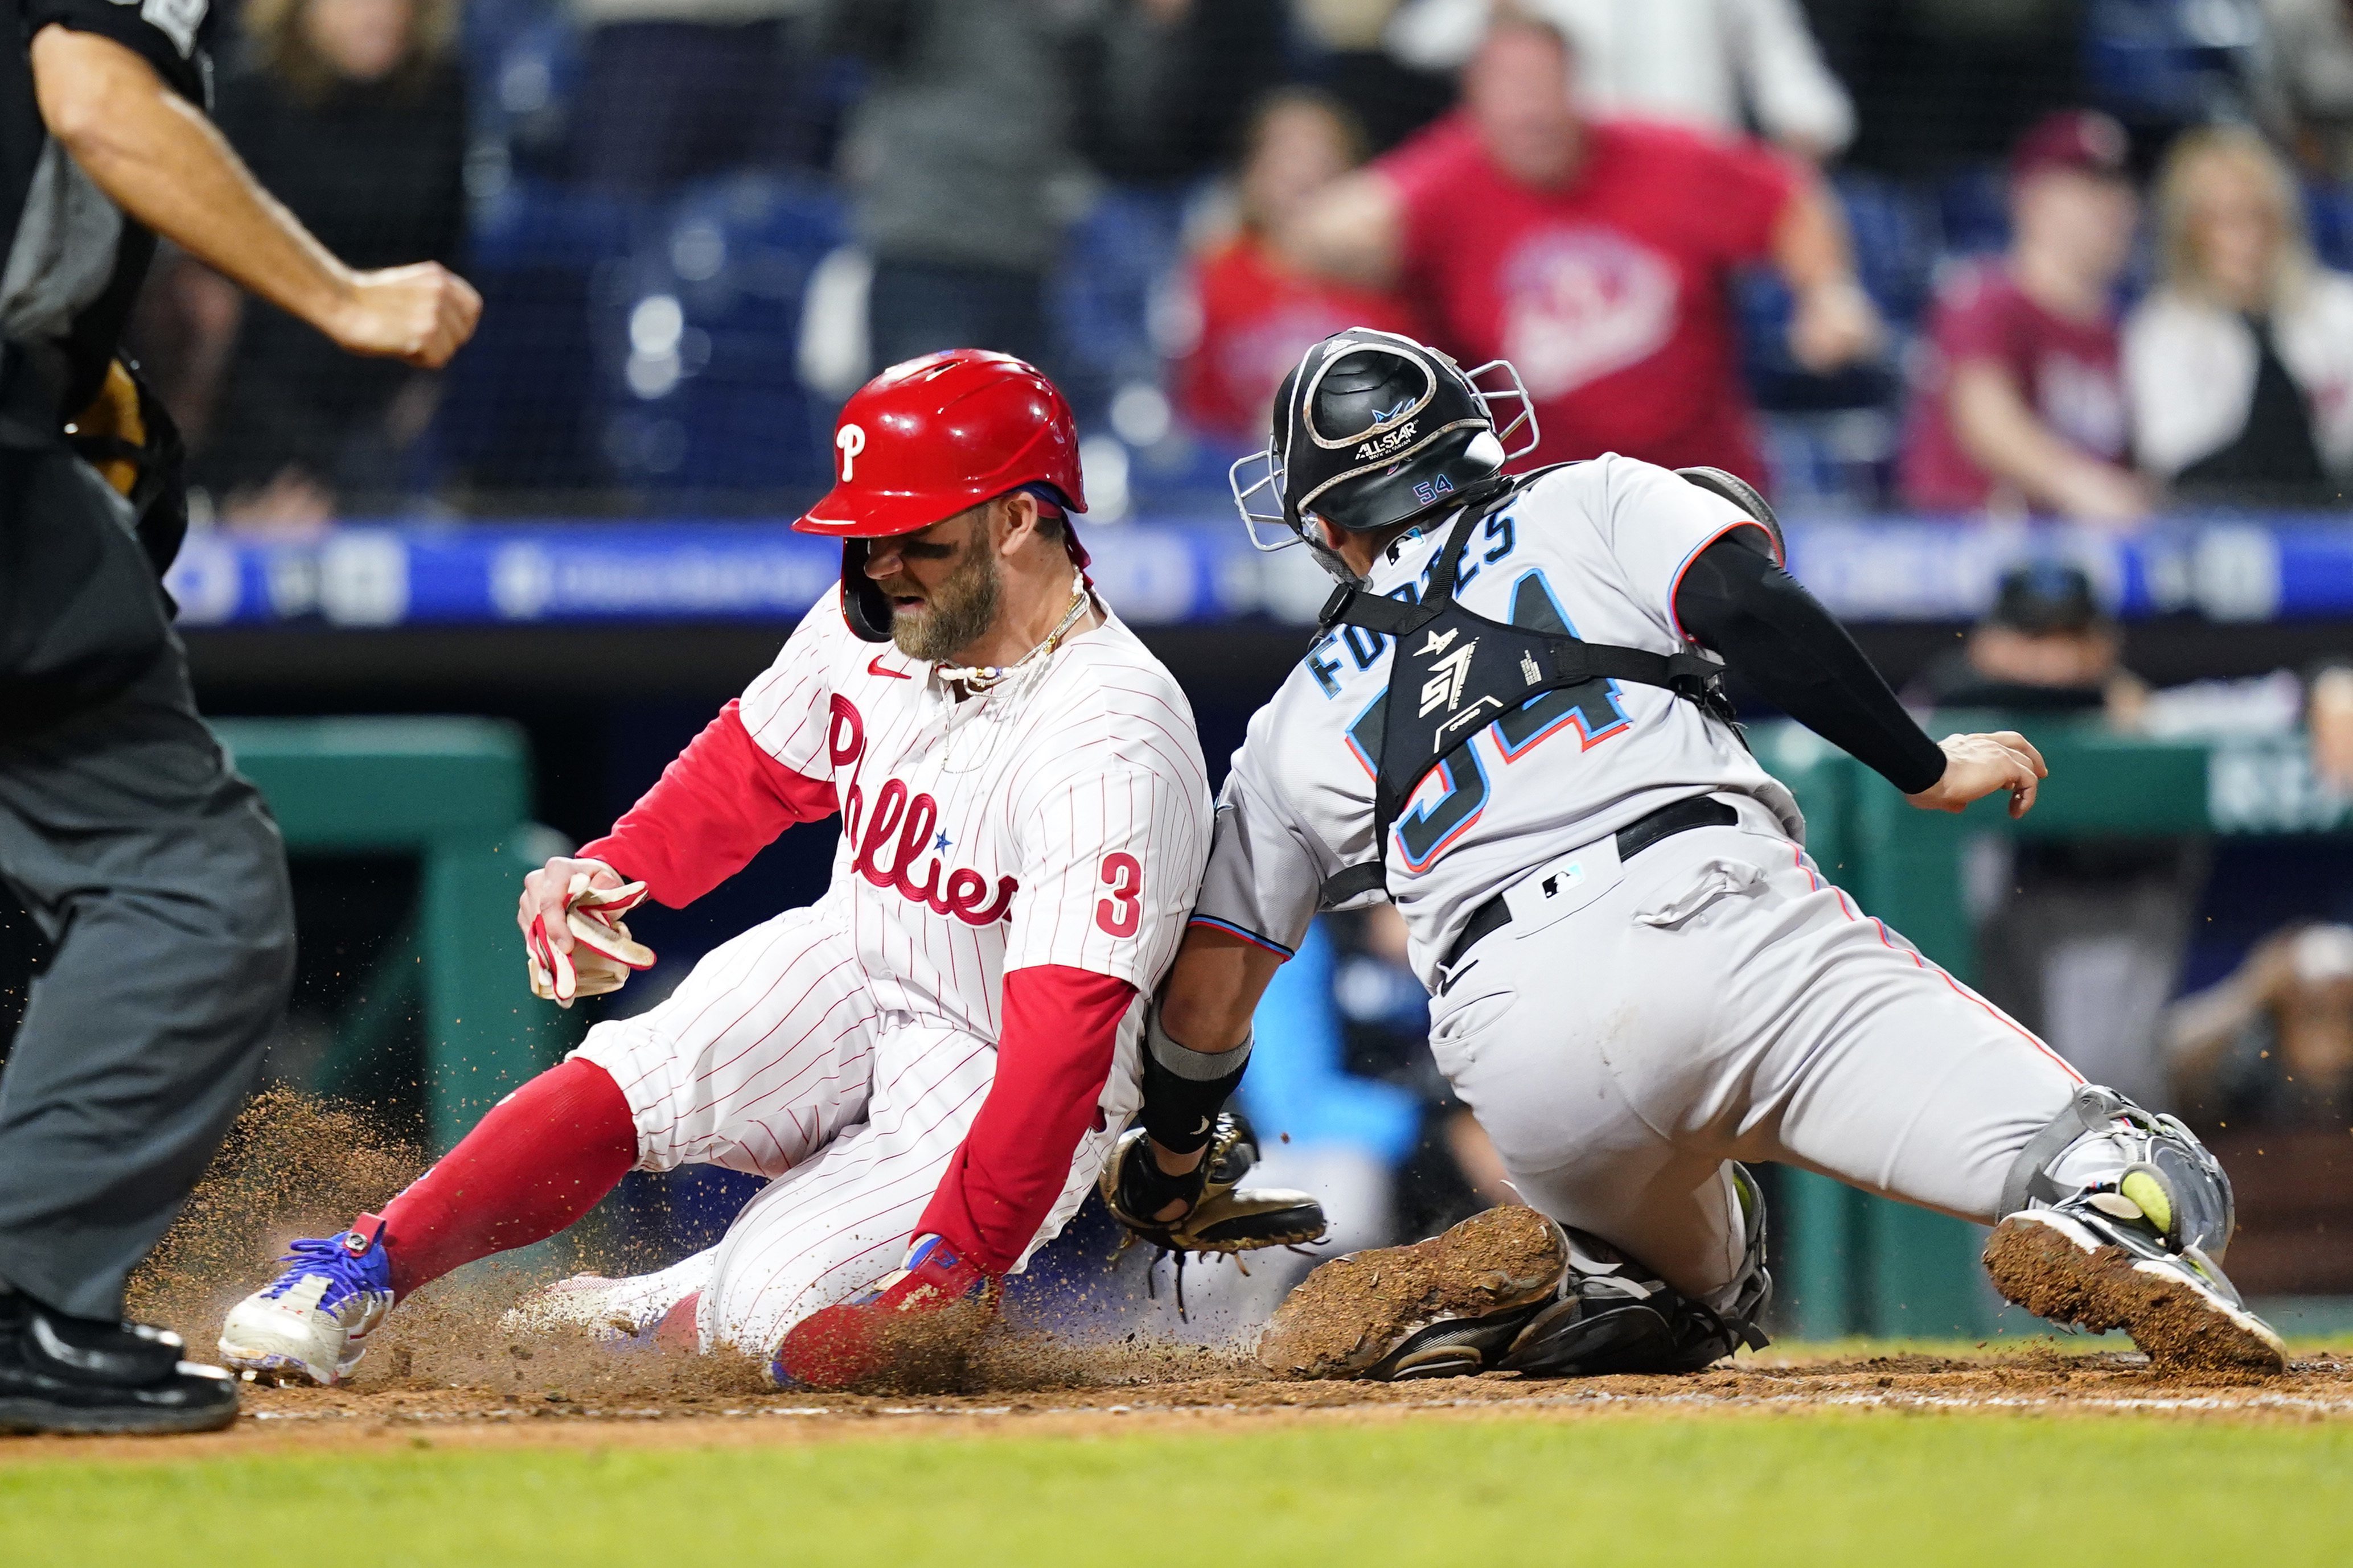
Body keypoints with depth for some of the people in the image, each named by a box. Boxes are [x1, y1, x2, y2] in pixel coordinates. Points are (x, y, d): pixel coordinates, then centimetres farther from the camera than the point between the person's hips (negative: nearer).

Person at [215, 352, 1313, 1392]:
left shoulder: (1109, 745, -29)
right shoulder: (873, 623, -7)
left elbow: (1063, 1043, -31)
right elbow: (749, 770, 12)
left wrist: (956, 1260, -34)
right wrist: (613, 871, -6)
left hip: (994, 1080, -5)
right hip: (847, 973, 5)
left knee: (789, 1333, -24)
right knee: (628, 1081, -24)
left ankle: (672, 1313, 9)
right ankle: (356, 1277, -15)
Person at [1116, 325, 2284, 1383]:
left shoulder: (1299, 724, 28)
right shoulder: (1595, 504, 24)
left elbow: (1202, 994, 25)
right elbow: (1749, 609, 3)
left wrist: (1170, 1166, 41)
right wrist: (1926, 767, 9)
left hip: (1518, 1053, 3)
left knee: (1687, 1296, 31)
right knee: (2159, 1190, -8)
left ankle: (1531, 1287, 0)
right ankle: (2107, 1207, -43)